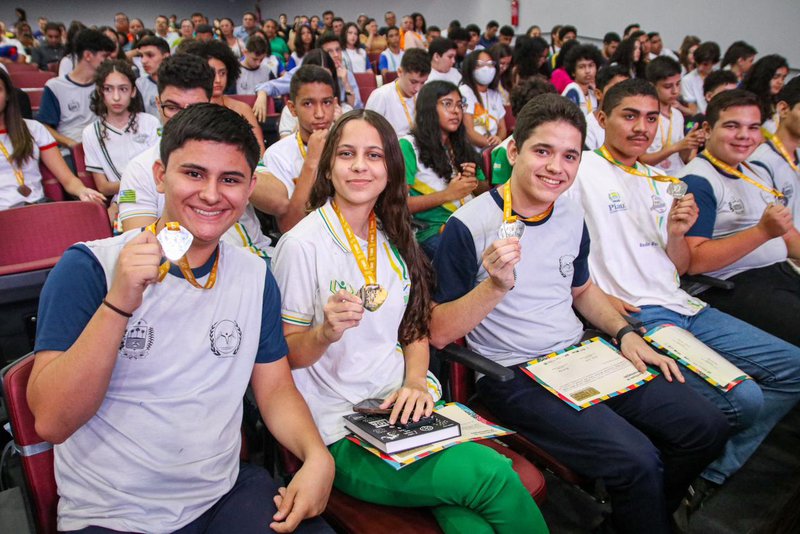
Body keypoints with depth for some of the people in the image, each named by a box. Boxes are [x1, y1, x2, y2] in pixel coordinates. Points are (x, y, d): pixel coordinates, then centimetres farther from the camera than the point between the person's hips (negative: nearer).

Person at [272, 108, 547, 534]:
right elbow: (285, 355, -5)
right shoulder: (302, 244, -10)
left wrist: (415, 381, -6)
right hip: (342, 435, -5)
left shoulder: (394, 238, 8)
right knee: (493, 475, -22)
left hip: (401, 409, 5)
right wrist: (325, 333, -26)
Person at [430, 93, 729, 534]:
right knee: (636, 461, -23)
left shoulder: (572, 217, 6)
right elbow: (438, 333, -14)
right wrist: (495, 285, -28)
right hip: (513, 376, -7)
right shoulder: (469, 225, -14)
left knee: (706, 428, 2)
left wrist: (624, 332, 7)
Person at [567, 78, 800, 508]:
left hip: (684, 307, 9)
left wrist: (677, 234, -1)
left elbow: (680, 268, 20)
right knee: (744, 398, -22)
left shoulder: (657, 180, 19)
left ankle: (713, 474, 10)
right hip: (634, 315, -9)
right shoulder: (582, 169, -5)